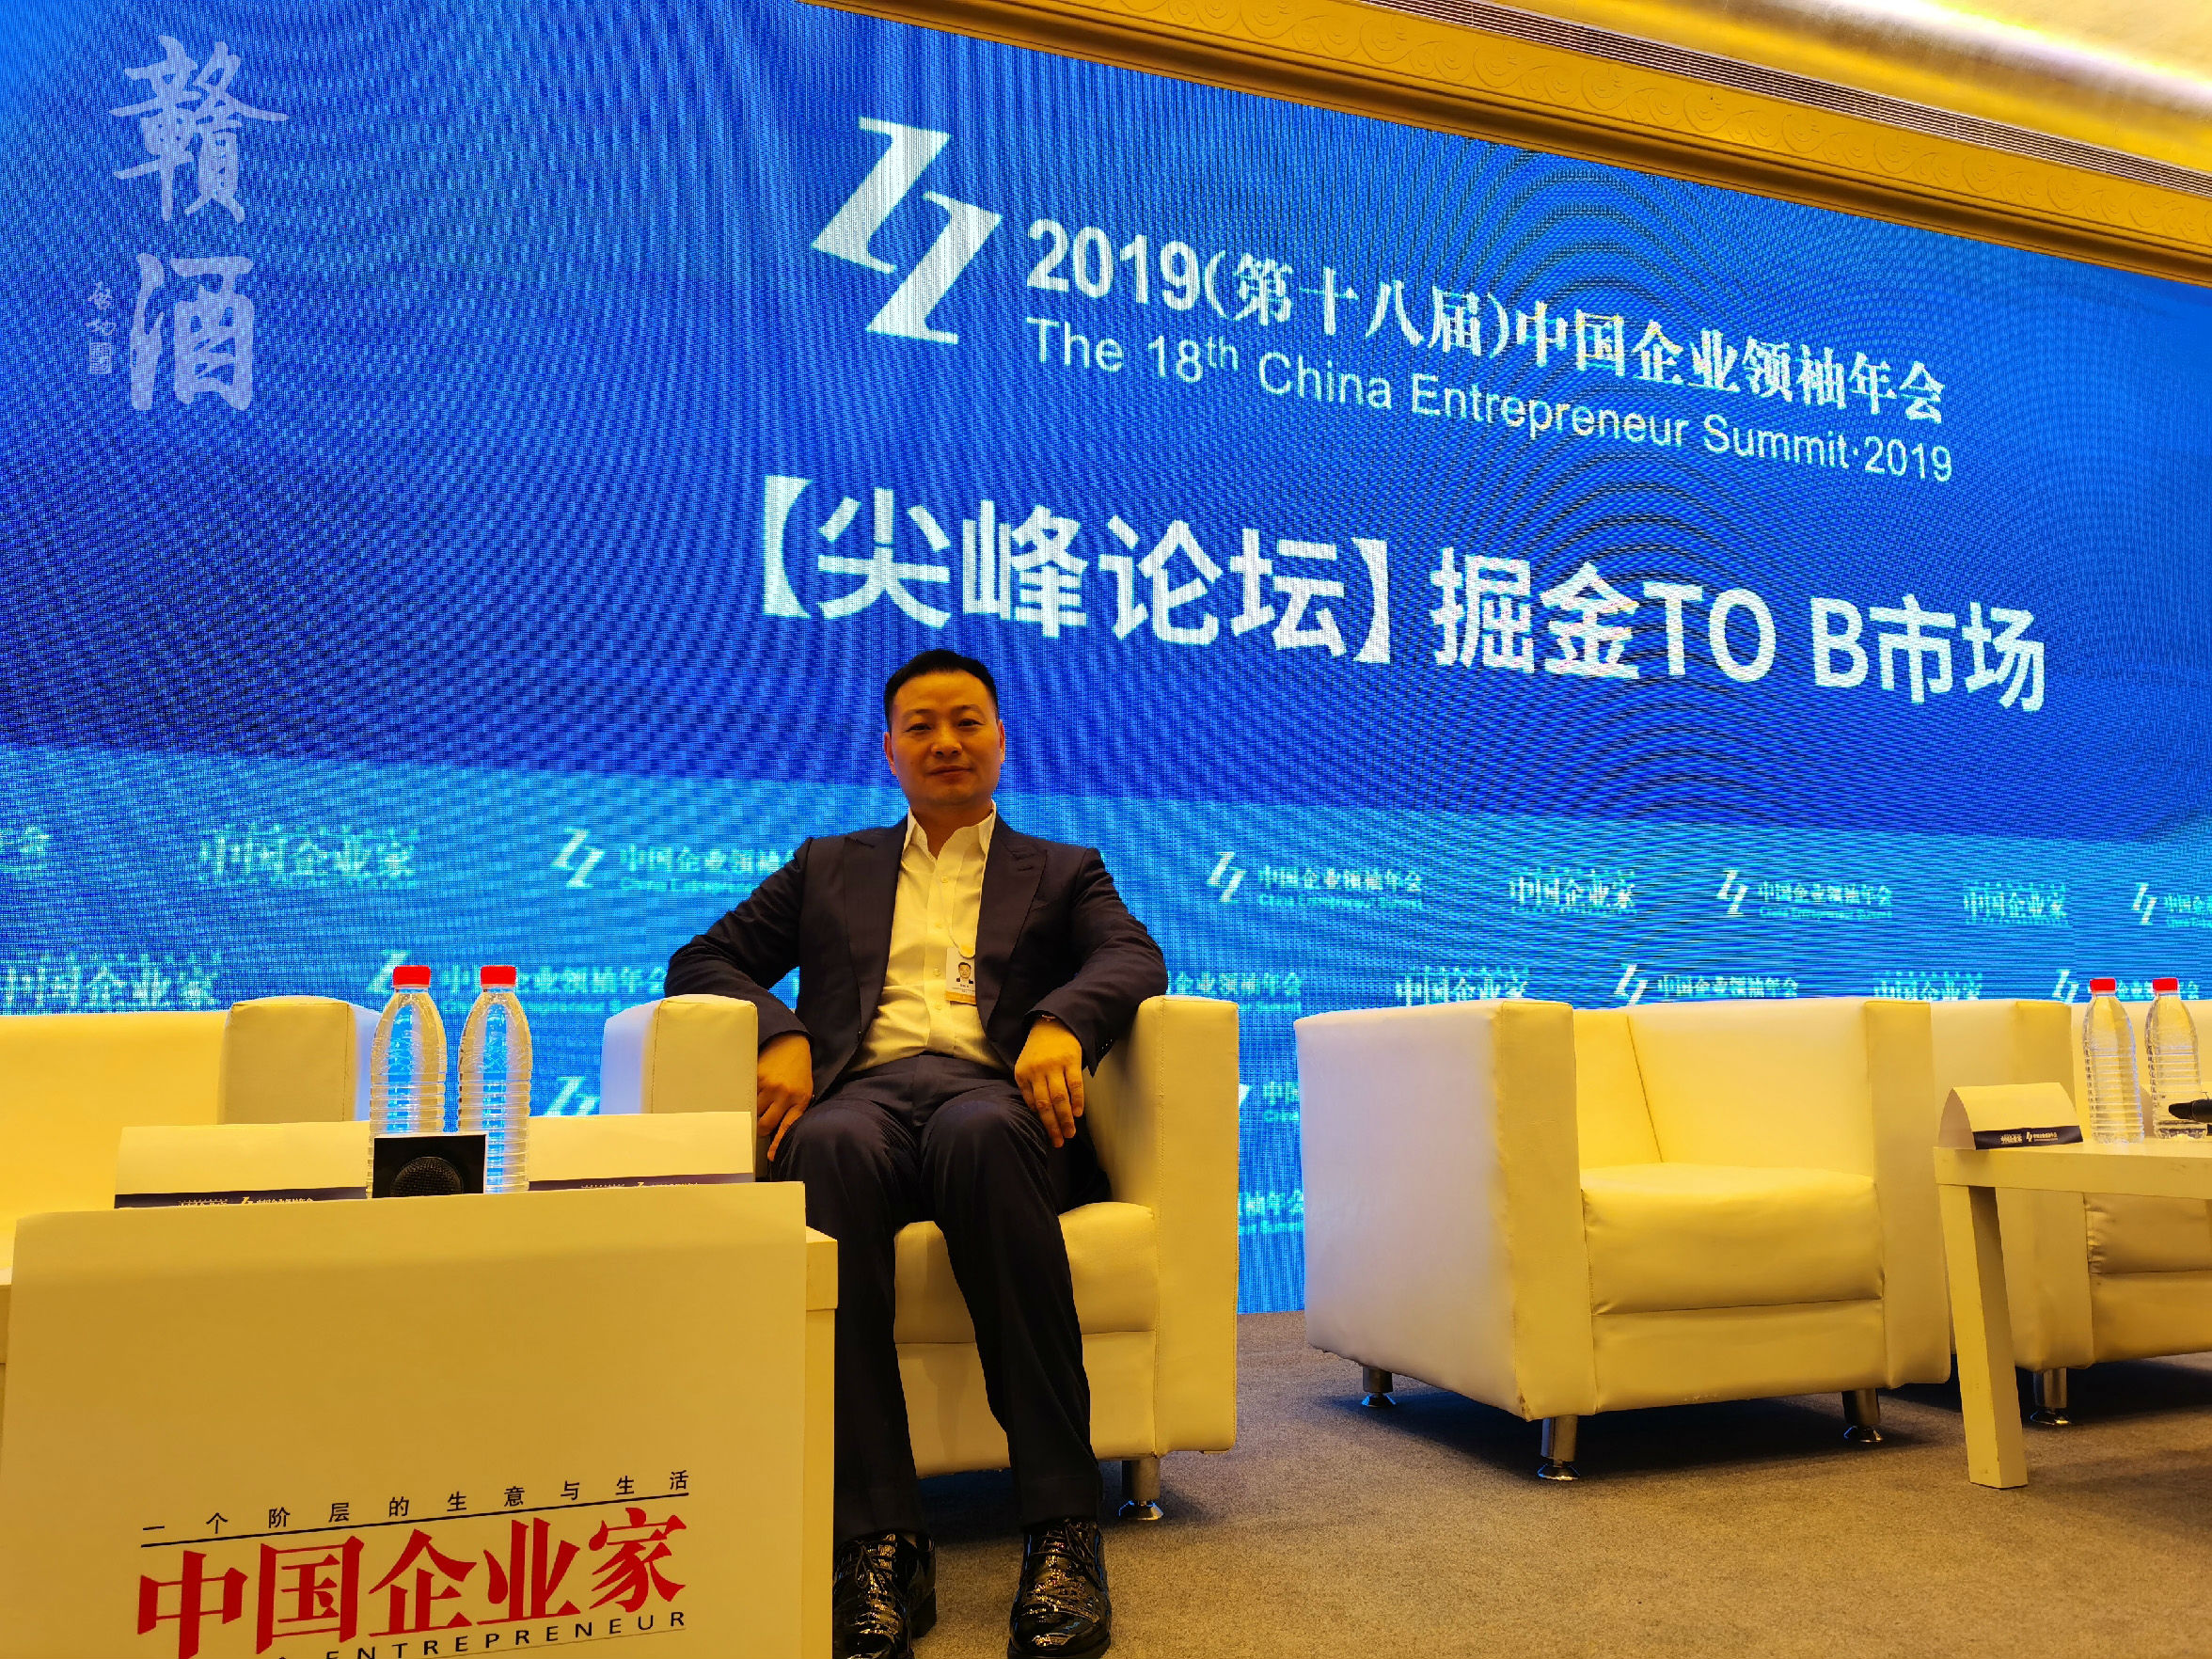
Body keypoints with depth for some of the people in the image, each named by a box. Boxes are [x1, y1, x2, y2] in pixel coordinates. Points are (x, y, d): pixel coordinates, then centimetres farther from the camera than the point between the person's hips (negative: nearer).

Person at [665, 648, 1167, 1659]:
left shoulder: (1062, 872, 26)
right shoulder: (828, 867, 29)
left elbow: (1133, 956, 6)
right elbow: (702, 960, 19)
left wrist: (1063, 1020, -17)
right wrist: (781, 1035, -4)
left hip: (994, 1092, -1)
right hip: (863, 1090, 1)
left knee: (979, 1134, -39)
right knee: (828, 1150, -37)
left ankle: (1062, 1528, -36)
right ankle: (879, 1544, -36)